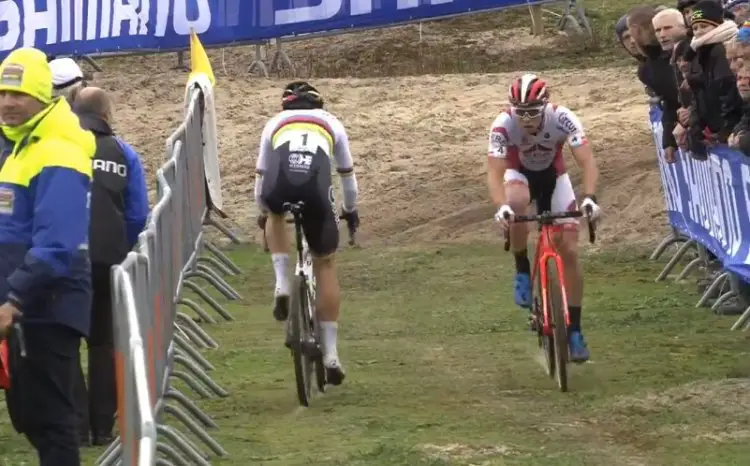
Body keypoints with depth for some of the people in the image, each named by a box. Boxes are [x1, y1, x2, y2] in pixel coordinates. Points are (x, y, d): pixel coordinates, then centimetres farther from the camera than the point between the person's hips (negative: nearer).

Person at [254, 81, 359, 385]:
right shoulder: (331, 123, 32)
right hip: (316, 191, 0)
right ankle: (330, 355, 14)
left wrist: (263, 211, 56)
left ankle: (282, 286, 19)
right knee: (325, 265, 16)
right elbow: (346, 173, 42)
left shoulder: (275, 123, 32)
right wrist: (350, 209, 58)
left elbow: (261, 174, 40)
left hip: (279, 189, 0)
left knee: (276, 216, 40)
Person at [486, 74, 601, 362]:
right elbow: (495, 172, -36)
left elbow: (587, 162, -35)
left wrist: (589, 198, -53)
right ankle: (522, 272, -16)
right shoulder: (503, 125, -32)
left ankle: (574, 330, 1)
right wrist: (501, 207, -55)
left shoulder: (562, 119, -31)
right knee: (516, 204, -39)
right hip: (519, 174, -1)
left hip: (553, 176, 1)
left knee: (569, 252, -10)